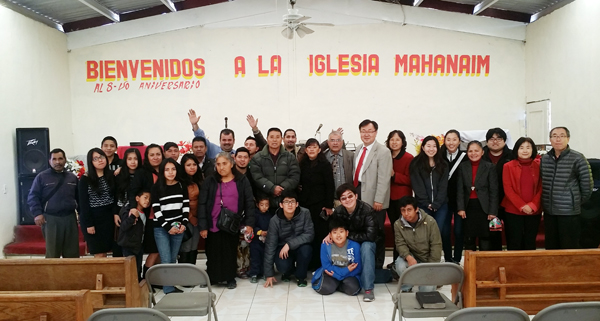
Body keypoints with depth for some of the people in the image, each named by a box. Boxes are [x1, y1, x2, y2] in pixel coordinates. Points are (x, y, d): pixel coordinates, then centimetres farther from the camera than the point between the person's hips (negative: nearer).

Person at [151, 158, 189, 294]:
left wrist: (183, 224, -6)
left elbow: (186, 206, 6)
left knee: (173, 259, 7)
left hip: (178, 227, 3)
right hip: (161, 228, -3)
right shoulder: (157, 188, -2)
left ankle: (170, 285, 19)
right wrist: (168, 227, -11)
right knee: (166, 260, -8)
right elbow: (156, 210, -6)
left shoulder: (182, 186, 6)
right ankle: (169, 289, -2)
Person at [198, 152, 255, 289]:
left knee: (231, 252, 8)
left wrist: (249, 223, -8)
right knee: (213, 253, 7)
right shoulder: (210, 181, 2)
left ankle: (230, 278, 22)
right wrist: (202, 226, -7)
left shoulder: (242, 181, 2)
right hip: (213, 225, 0)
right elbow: (202, 204, -1)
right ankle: (211, 277, 23)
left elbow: (249, 202, 1)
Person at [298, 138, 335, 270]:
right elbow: (297, 182, 17)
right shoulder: (302, 164, 9)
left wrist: (329, 205, -12)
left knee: (319, 234, -2)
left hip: (319, 205, -4)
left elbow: (330, 186, -7)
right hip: (304, 204, 4)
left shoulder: (325, 165, -3)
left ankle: (319, 264, 8)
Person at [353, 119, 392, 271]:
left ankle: (377, 266, 18)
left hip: (374, 199, -6)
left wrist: (378, 200, -18)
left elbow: (383, 178, -15)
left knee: (376, 233, 5)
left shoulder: (383, 151, -11)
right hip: (359, 195, 6)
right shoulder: (359, 149, 12)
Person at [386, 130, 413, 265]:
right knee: (394, 229, 10)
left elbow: (410, 180, -9)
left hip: (403, 198, -4)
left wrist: (394, 175, -19)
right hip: (389, 198, 4)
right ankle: (396, 260, 17)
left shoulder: (409, 158, -6)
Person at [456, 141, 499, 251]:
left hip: (484, 207, -2)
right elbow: (460, 189, 3)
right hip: (468, 207, 2)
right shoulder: (462, 167, 6)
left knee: (485, 238, 1)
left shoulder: (490, 167, 0)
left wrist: (492, 211, -8)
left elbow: (494, 190, -2)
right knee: (469, 240, 9)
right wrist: (460, 208, -6)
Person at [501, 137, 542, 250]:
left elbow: (541, 188, 2)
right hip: (513, 212, -2)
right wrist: (522, 206, -13)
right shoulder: (508, 166, 0)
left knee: (530, 244, 10)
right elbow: (507, 189, -5)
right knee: (514, 244, 2)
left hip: (534, 212, 2)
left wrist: (533, 205, -12)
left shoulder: (538, 166, 5)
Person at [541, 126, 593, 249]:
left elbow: (587, 185, -4)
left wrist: (577, 202, 2)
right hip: (549, 212, 5)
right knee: (551, 247, 14)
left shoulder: (578, 158, -7)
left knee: (569, 248, 3)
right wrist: (545, 202, 10)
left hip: (569, 212, -5)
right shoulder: (544, 159, 7)